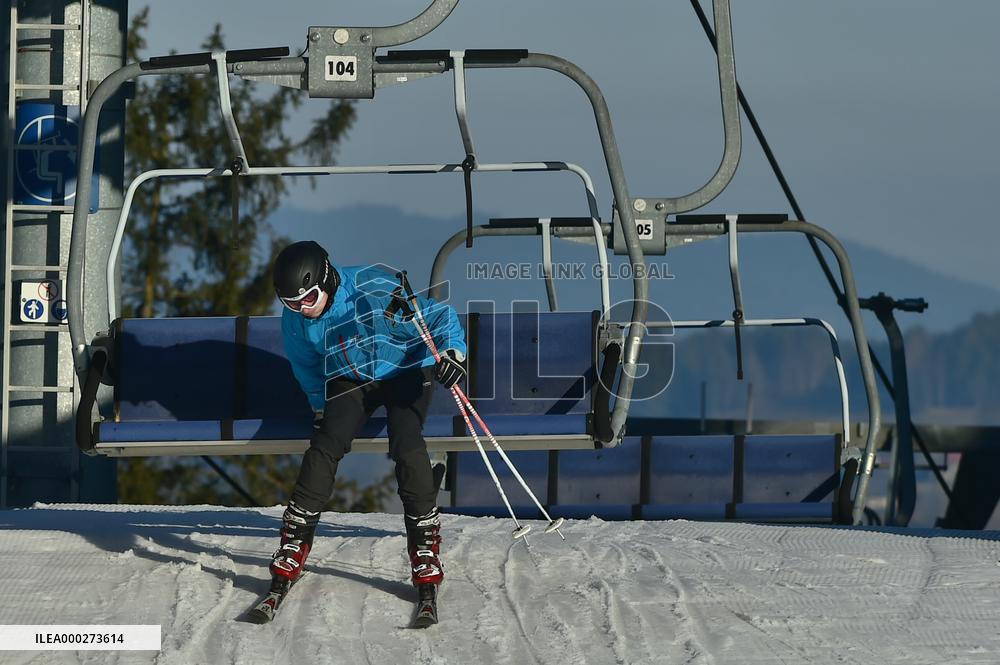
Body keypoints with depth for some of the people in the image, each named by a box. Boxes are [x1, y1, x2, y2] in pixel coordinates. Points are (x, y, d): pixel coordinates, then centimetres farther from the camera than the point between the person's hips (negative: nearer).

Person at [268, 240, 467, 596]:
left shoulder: (375, 292, -30)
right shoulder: (295, 319, -13)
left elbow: (439, 316, -23)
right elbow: (307, 366, 9)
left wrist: (453, 353, -39)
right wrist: (320, 409, 14)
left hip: (406, 371, -4)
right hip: (350, 379, 4)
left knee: (407, 446, -24)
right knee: (323, 450, -14)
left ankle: (425, 548, -17)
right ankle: (292, 548, -7)